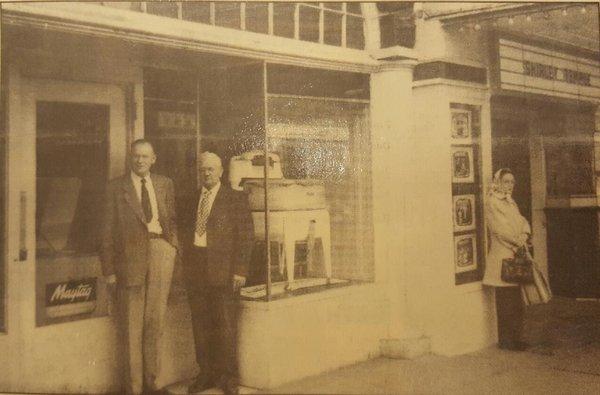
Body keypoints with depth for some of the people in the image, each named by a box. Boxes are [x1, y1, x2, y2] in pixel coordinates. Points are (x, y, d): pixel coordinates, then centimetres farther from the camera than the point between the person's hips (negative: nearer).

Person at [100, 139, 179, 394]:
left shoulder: (165, 184, 12)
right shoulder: (117, 187, 3)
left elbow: (172, 220, 14)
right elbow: (108, 229, 1)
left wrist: (174, 249, 1)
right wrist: (109, 267, -4)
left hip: (161, 251, 3)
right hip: (130, 255, -3)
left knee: (155, 320, 10)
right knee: (131, 325, 3)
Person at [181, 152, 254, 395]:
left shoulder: (236, 199, 0)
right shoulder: (192, 199, 14)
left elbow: (245, 235, -5)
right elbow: (186, 233, 16)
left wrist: (240, 270, -12)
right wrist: (186, 265, 5)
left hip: (223, 269, -4)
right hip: (195, 271, 4)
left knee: (226, 326, 1)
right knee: (200, 325, 8)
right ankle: (206, 374, 19)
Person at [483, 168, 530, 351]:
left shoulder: (511, 202, 19)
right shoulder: (492, 202, -7)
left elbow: (523, 221, 11)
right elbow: (499, 228, -16)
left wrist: (524, 235, -9)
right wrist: (517, 240, -14)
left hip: (516, 254, 8)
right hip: (502, 255, -8)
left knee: (516, 300, 9)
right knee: (506, 300, -4)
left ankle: (514, 338, 17)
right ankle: (506, 340, 4)